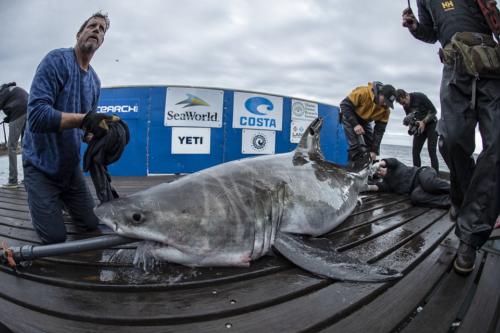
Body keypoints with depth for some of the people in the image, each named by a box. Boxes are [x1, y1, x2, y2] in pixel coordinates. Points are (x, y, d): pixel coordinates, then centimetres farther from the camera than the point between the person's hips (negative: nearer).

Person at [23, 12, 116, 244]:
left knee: (91, 224, 11)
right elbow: (36, 116, -28)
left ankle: (60, 198, 37)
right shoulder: (57, 60, -17)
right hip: (42, 164, -5)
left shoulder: (95, 81, 2)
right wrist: (83, 119, -40)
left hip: (70, 165, 6)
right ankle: (39, 198, 27)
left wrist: (96, 136, -17)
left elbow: (89, 125, 5)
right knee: (55, 237, -2)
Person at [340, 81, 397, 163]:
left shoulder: (385, 109, -17)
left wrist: (374, 150, -20)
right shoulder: (363, 93, -33)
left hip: (365, 121, 6)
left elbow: (379, 130, -15)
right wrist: (355, 124, -34)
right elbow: (345, 104, -28)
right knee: (355, 145, -19)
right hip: (350, 117, -5)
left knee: (371, 146, -1)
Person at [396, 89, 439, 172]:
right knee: (415, 151, -3)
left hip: (431, 124, -6)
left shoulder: (420, 97, -21)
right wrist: (410, 125, -13)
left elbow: (433, 111, -17)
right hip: (419, 126, 6)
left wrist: (423, 122, -27)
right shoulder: (406, 105, -3)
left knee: (431, 151, -12)